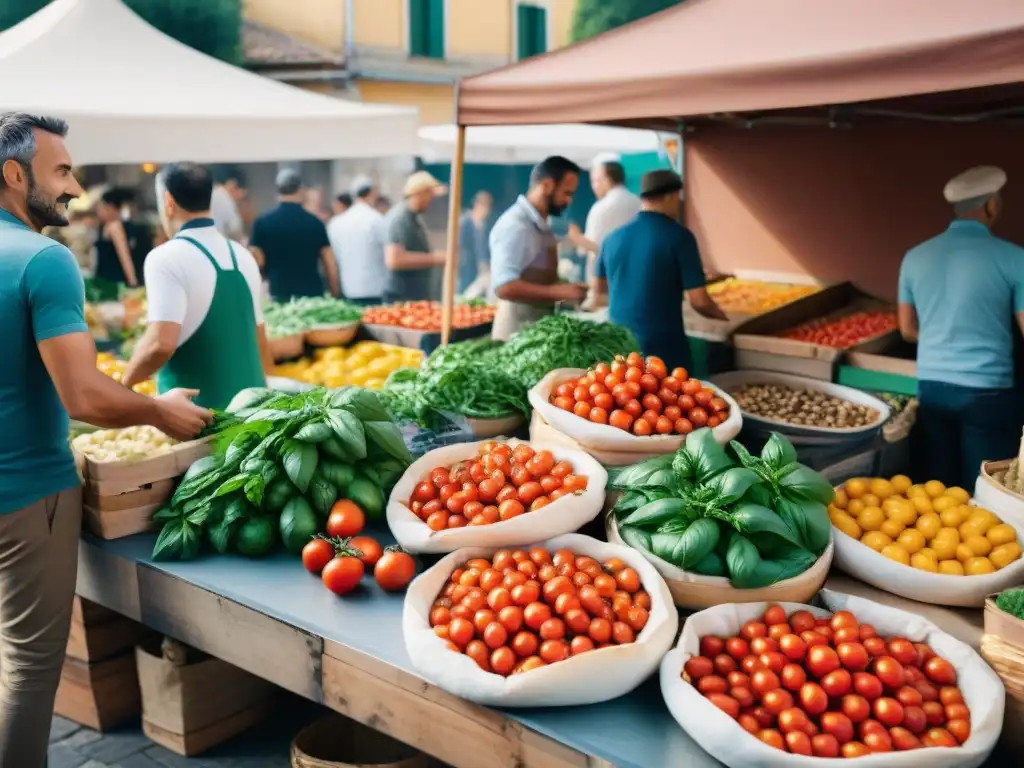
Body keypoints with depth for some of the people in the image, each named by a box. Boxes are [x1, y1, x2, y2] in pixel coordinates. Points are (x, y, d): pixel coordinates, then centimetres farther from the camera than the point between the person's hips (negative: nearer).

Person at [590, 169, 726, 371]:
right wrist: (720, 314, 9)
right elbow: (699, 301, -12)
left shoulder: (613, 238, 4)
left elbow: (597, 289, 19)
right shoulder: (679, 236, -11)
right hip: (665, 347, -5)